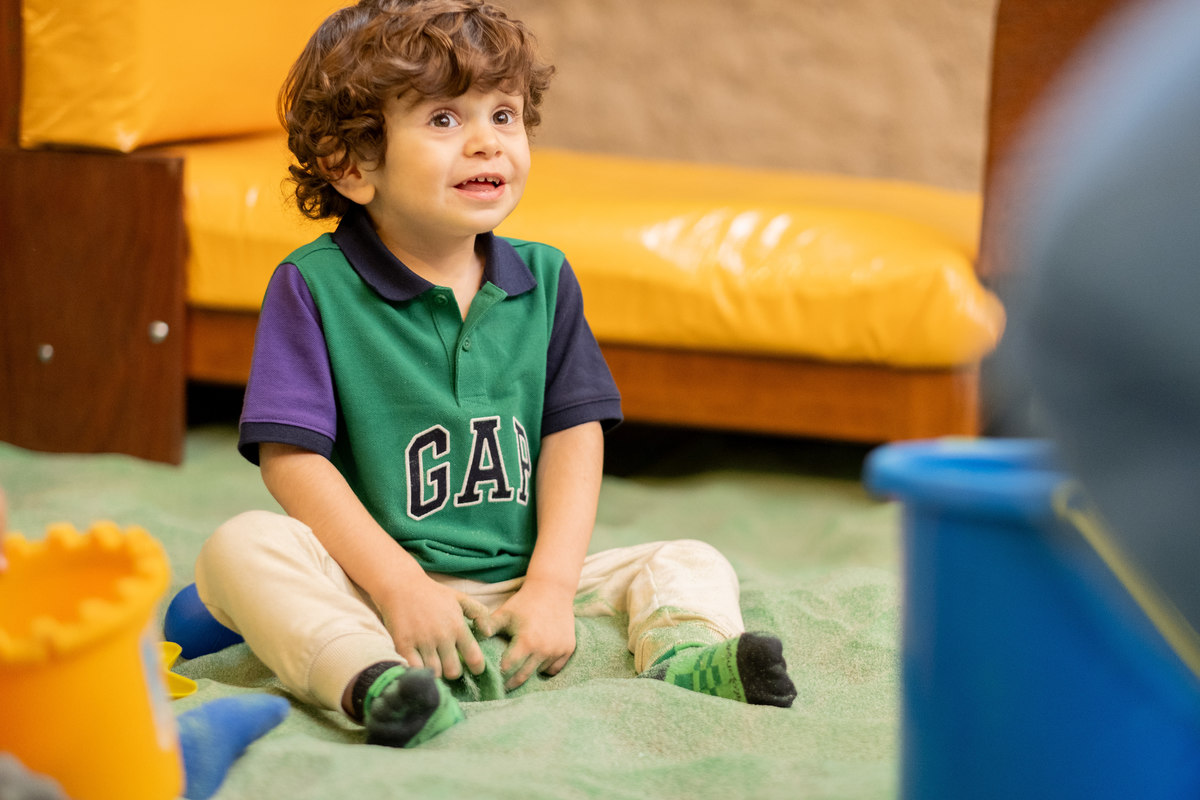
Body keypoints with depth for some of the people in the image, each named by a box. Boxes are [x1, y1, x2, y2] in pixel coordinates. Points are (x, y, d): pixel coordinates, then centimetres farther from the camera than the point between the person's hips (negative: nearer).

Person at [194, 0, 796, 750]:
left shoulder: (544, 279, 8)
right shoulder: (314, 286, -5)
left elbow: (575, 436, 3)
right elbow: (291, 458, -12)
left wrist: (551, 586, -11)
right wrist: (400, 584, -21)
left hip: (518, 583, 4)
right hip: (370, 578, -4)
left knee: (693, 565, -7)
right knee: (241, 547, -29)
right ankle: (373, 679, -51)